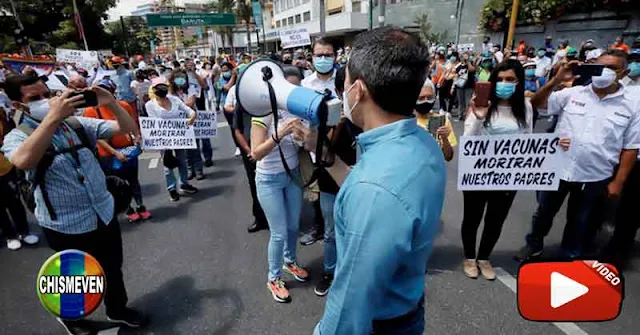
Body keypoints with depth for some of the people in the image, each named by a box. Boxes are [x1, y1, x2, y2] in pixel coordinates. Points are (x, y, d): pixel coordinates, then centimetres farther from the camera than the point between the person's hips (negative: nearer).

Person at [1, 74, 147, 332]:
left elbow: (128, 128, -1)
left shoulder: (77, 123, 1)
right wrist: (53, 116, -34)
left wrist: (111, 103, -18)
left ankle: (118, 310, 48)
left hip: (105, 214, 4)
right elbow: (23, 162, -33)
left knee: (113, 270, 22)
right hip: (67, 227, -3)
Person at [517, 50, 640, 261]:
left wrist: (618, 182, -4)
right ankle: (534, 244, 39)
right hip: (559, 169, 1)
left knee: (580, 223, 17)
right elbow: (536, 104, -2)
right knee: (544, 212, 17)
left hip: (595, 177, 0)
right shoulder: (573, 93, -3)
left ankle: (570, 258, 38)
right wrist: (556, 80, -15)